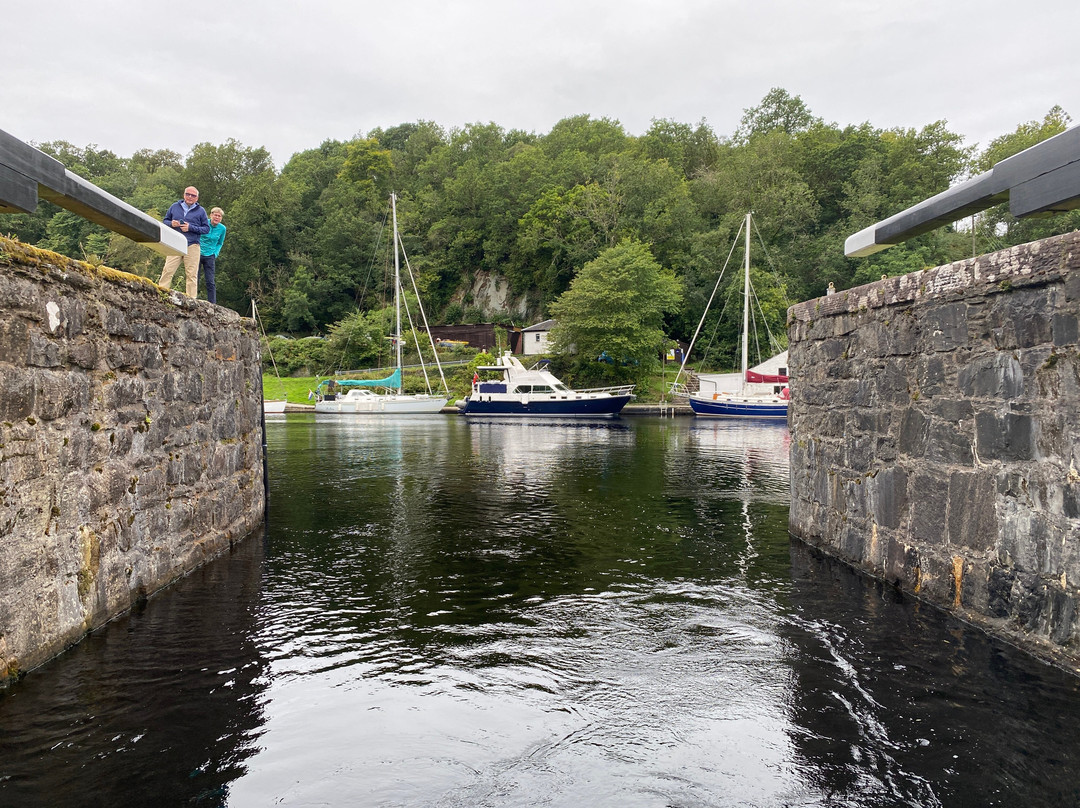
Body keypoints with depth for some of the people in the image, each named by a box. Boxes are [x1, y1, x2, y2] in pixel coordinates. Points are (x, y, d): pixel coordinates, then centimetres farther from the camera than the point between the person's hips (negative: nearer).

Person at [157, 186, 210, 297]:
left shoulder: (200, 211, 7)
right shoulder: (175, 207, 13)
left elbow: (207, 228, 4)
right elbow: (165, 220, 21)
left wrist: (191, 227, -9)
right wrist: (171, 223, -3)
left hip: (192, 246, -1)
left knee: (191, 274, -1)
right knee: (168, 270, -7)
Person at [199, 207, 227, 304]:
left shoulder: (222, 228, 0)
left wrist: (215, 254, 1)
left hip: (210, 256, 1)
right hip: (198, 254, -1)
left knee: (210, 282, -2)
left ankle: (212, 304, 0)